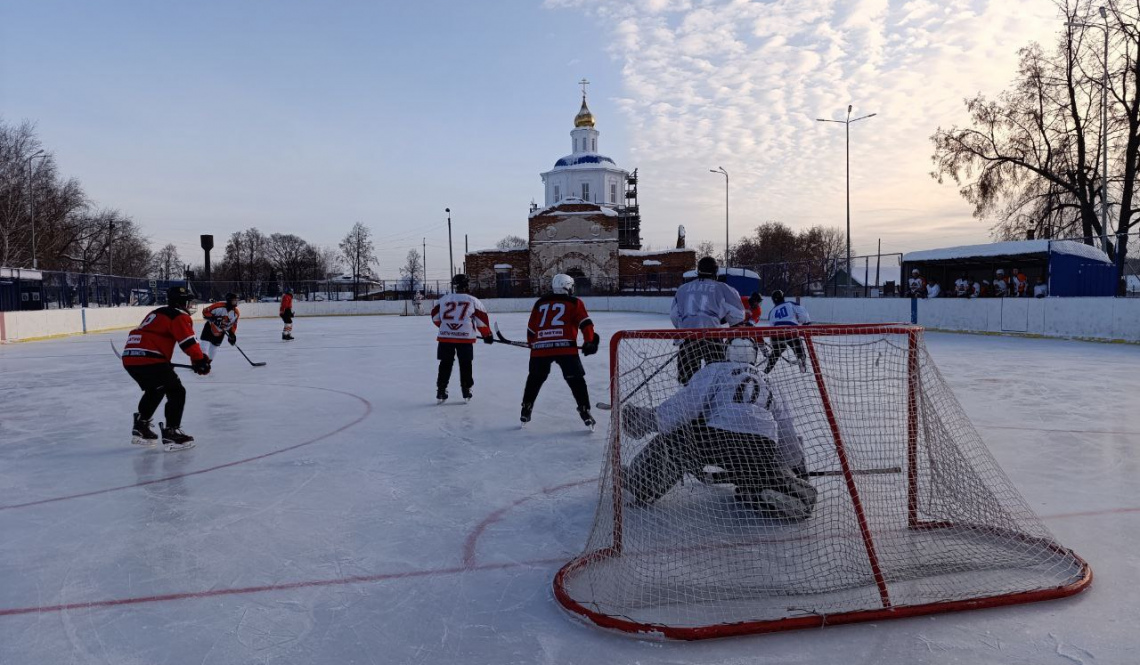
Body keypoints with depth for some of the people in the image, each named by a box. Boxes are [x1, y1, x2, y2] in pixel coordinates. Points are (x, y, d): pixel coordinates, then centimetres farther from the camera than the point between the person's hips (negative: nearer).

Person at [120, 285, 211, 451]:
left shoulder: (158, 313, 27)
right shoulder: (179, 316, -1)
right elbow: (189, 342, -12)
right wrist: (200, 361, -4)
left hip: (129, 358, 9)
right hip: (148, 359, -9)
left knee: (155, 390, 29)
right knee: (176, 392, -1)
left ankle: (140, 427, 33)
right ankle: (171, 433, -7)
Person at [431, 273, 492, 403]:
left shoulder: (443, 299, 5)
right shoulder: (472, 301, 0)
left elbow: (435, 317, 12)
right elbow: (482, 319, 2)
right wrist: (487, 335, 14)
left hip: (445, 337, 2)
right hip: (465, 338, -2)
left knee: (445, 365, 13)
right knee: (465, 365, 11)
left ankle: (441, 392, 13)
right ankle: (466, 392, 14)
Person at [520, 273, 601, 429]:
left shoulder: (540, 303, 21)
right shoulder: (574, 303, 11)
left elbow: (531, 328, 23)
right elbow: (585, 323, 0)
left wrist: (533, 344, 35)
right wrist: (589, 342, 5)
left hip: (540, 347, 3)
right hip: (565, 347, -3)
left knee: (535, 379, 21)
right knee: (576, 380, 6)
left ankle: (525, 412, 27)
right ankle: (585, 413, 0)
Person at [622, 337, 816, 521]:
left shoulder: (716, 369, 16)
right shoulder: (767, 383, 32)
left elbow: (688, 402, 0)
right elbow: (787, 432, 33)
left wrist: (649, 418, 3)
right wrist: (797, 467, 45)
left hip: (719, 438, -4)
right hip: (762, 453, 4)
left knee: (672, 440, 15)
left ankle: (642, 487, 13)